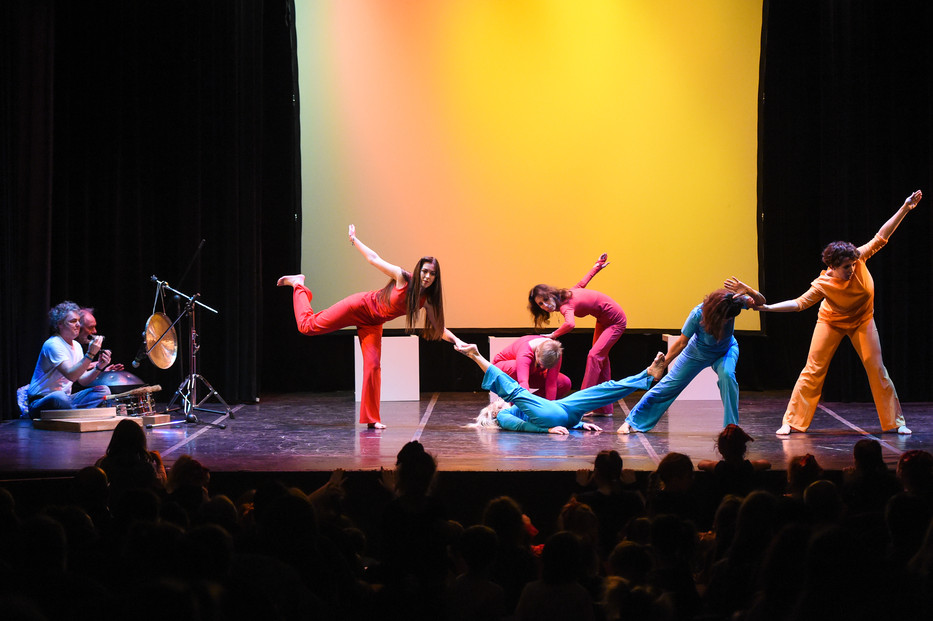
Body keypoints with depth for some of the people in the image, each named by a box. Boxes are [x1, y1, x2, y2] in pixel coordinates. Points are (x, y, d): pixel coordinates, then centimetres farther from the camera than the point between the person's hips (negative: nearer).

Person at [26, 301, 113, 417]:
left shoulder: (77, 346, 13)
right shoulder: (53, 344, -16)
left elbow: (82, 380, 9)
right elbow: (71, 375, -26)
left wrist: (98, 367, -8)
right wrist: (90, 354, -31)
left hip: (65, 398, 9)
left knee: (103, 390, -6)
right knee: (59, 397, -43)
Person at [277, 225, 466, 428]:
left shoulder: (428, 300, -9)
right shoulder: (403, 278, -21)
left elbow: (438, 326, -3)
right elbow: (374, 259, -12)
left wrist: (455, 340, -18)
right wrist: (354, 239, -10)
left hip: (372, 324, 4)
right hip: (361, 305, -4)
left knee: (373, 366, -9)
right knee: (308, 325, -2)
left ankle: (371, 419, -4)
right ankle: (298, 284, 25)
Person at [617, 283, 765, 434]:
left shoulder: (734, 301, -32)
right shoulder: (698, 313, -37)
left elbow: (760, 302, -40)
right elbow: (681, 342, -25)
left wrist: (747, 290, -60)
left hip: (725, 351, 1)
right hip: (698, 353, -1)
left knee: (727, 374, -32)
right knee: (670, 385, 1)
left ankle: (731, 425, -20)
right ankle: (632, 421, 14)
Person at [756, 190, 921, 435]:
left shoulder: (858, 259, -26)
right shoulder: (823, 285, -29)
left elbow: (881, 237, -21)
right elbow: (800, 303, -23)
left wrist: (905, 209, -23)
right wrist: (769, 307, -34)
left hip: (862, 321, 2)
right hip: (831, 322, -2)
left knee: (877, 369, -3)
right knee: (813, 370, -4)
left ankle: (895, 421, 8)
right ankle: (792, 422, 2)